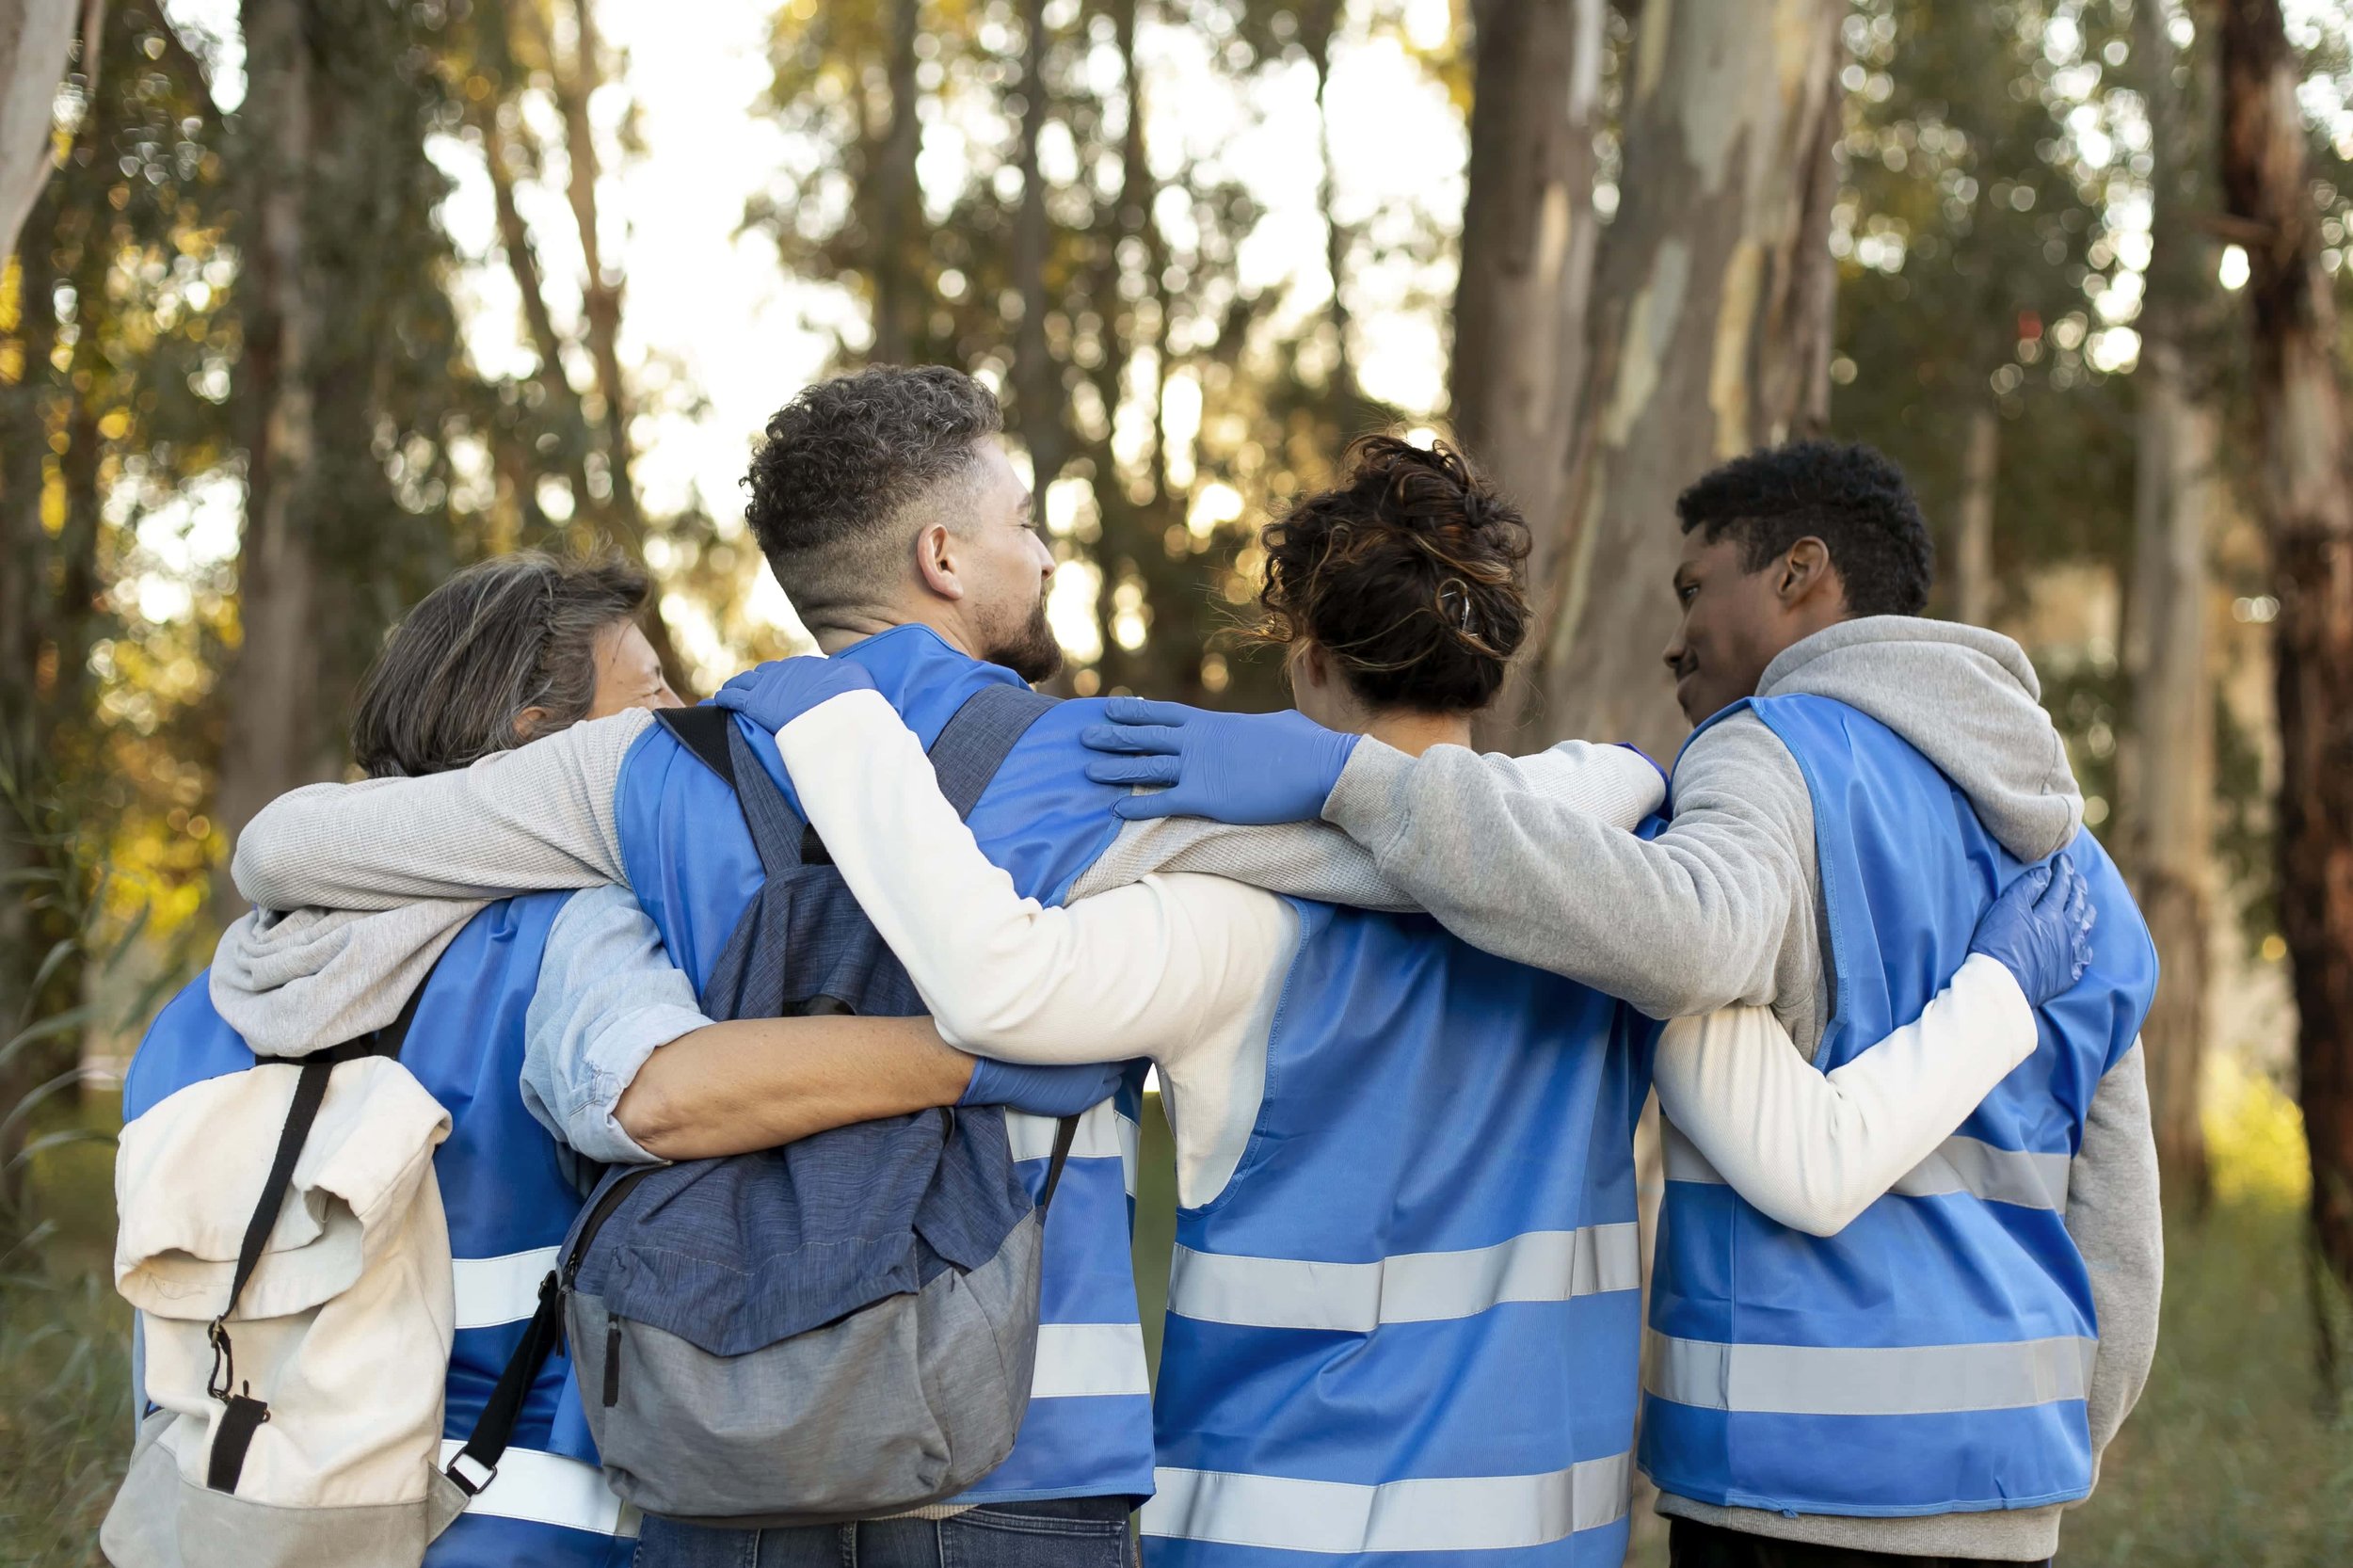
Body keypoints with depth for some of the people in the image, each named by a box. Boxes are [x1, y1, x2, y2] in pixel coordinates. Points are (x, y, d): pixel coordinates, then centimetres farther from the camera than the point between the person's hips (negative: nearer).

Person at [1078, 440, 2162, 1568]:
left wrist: (1349, 777, -31)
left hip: (1803, 1475, -8)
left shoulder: (1785, 757, -7)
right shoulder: (2065, 857, 18)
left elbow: (1678, 934, -32)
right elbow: (2112, 1234, 17)